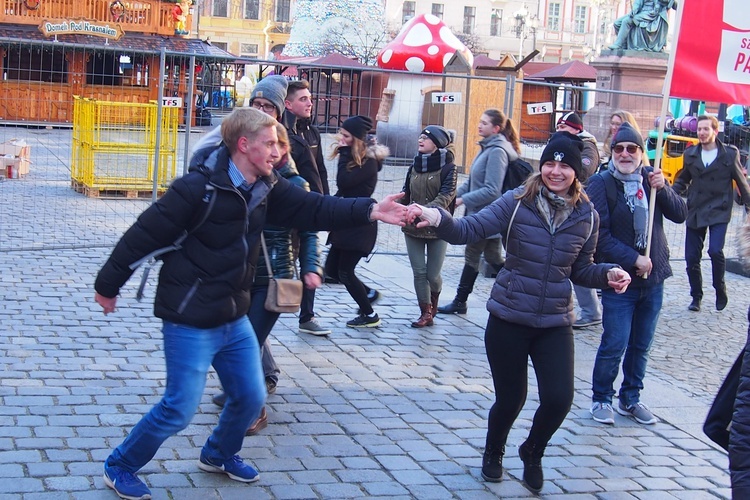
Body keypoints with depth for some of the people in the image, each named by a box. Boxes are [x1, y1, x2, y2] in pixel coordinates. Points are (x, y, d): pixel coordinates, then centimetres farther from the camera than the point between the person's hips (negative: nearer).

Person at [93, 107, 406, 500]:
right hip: (191, 322, -7)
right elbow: (145, 235, -16)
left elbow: (314, 209, -1)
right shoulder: (198, 187, -22)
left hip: (234, 319, 7)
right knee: (179, 409, -2)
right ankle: (119, 467, 20)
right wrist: (108, 285, -8)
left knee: (251, 397, 14)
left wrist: (369, 210, -13)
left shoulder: (266, 188, 0)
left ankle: (219, 455, 42)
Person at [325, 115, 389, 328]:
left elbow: (343, 182, -28)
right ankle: (368, 294, 29)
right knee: (331, 269, 11)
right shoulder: (352, 158, 10)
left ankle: (370, 316, 10)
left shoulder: (368, 162, -15)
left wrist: (344, 154, -20)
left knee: (345, 272, -4)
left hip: (360, 226, -9)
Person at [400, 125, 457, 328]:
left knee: (432, 274, 2)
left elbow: (446, 196, -17)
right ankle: (426, 313, 12)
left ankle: (433, 303, 32)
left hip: (437, 227, -4)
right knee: (419, 272, 1)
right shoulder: (414, 166, 9)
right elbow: (405, 194, 12)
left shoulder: (448, 167, -8)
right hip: (412, 227, 4)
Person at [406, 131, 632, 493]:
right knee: (510, 399, 6)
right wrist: (438, 218, -40)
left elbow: (581, 270, 12)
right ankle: (493, 453, 42)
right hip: (508, 318, -2)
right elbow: (469, 229, -20)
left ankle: (532, 453, 26)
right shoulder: (517, 202, -10)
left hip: (555, 323, 2)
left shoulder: (587, 216, 0)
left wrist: (607, 274, -8)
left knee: (559, 399, -9)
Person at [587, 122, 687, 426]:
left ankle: (630, 399, 28)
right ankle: (601, 399, 14)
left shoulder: (650, 178, 5)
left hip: (653, 277, 5)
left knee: (641, 345, 13)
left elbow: (680, 215, 0)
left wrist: (662, 188, -15)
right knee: (615, 344, -4)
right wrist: (633, 259, -18)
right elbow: (600, 235, -13)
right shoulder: (601, 183, -8)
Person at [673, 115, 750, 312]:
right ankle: (696, 297, 19)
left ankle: (720, 290, 3)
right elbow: (682, 180, 17)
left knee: (715, 251, -20)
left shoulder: (729, 154, -1)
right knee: (691, 257, 2)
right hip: (695, 212, 3)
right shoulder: (690, 154, 6)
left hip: (719, 212, -3)